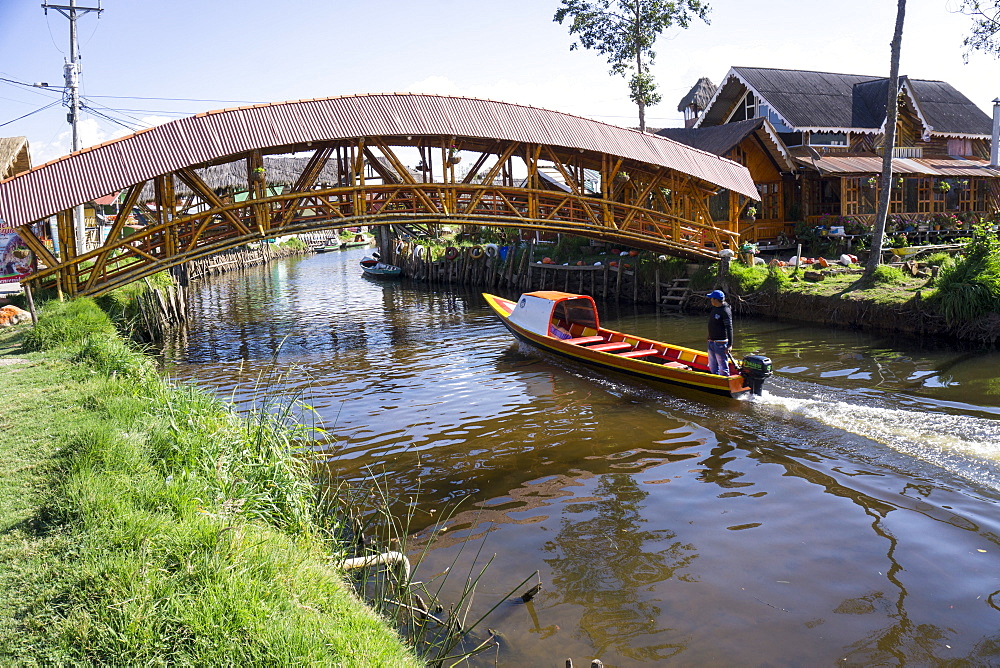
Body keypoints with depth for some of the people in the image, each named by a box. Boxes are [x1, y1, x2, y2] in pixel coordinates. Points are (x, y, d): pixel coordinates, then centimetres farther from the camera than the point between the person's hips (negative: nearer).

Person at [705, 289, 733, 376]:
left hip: (721, 343, -9)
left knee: (723, 367, -3)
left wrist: (730, 345, -22)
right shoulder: (714, 308, 10)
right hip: (711, 342, 9)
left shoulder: (725, 311, -17)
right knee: (712, 366, 18)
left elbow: (729, 328, -19)